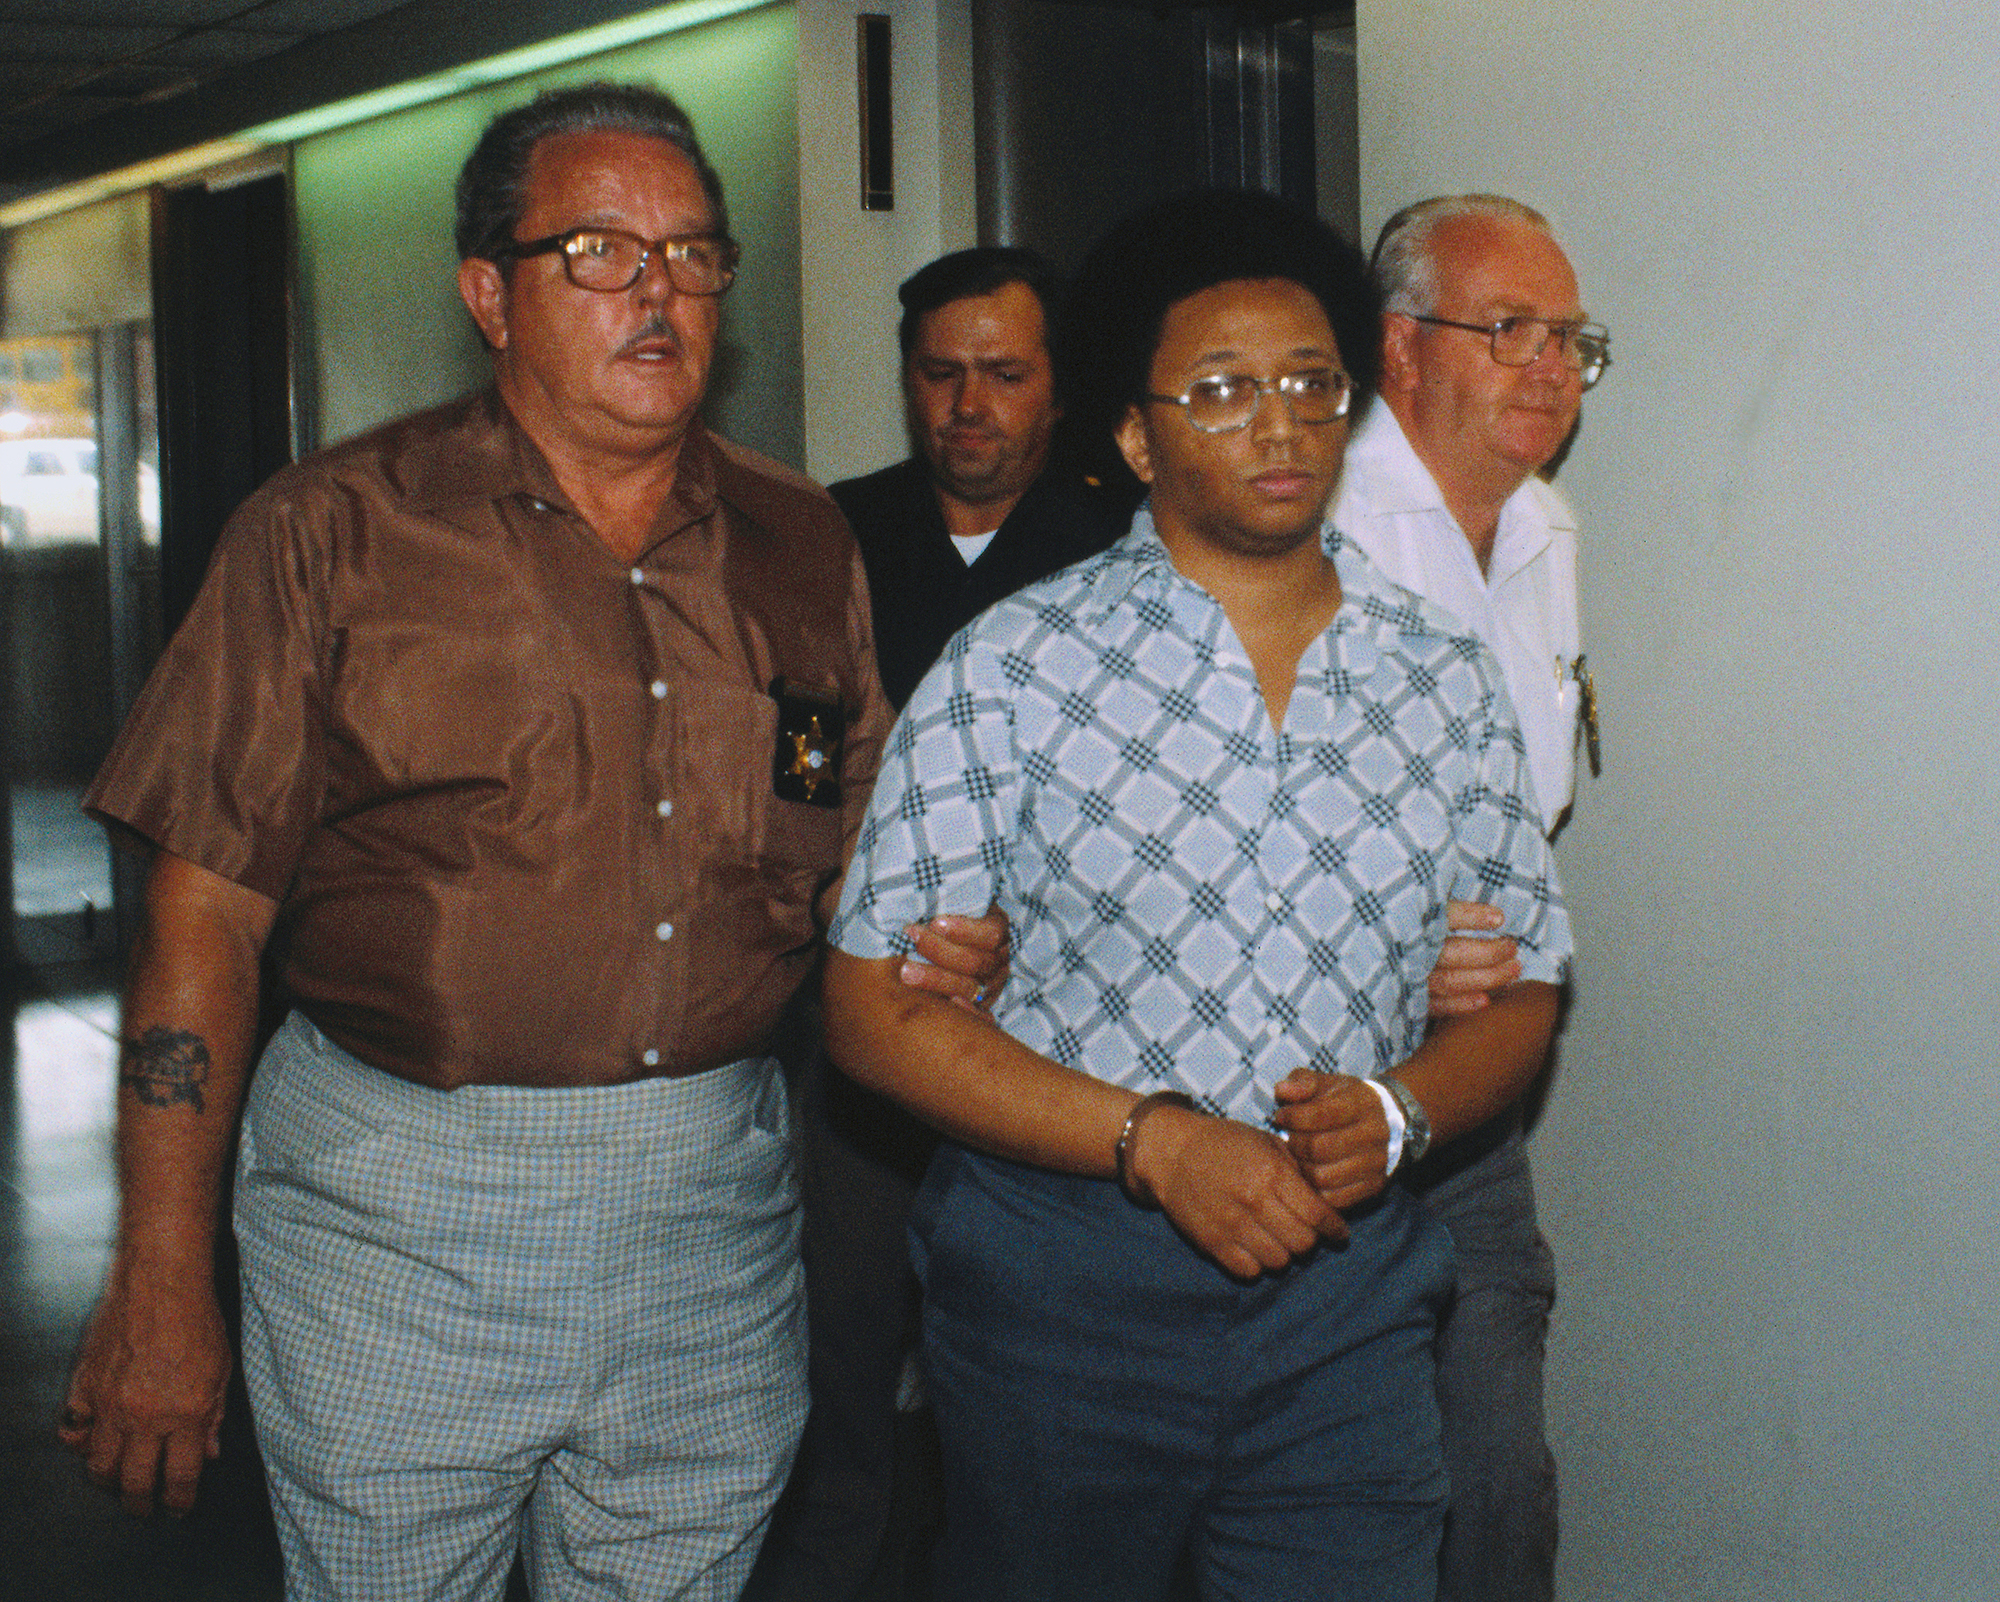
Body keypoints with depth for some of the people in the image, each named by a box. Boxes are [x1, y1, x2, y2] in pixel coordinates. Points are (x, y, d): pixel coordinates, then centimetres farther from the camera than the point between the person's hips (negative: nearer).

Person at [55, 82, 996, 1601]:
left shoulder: (799, 545, 8)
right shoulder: (334, 532, -3)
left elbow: (860, 844, 19)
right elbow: (207, 907, -6)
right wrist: (162, 1285, -9)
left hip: (718, 1209, 4)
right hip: (399, 1208, -3)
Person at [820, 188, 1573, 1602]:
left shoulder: (1450, 688, 5)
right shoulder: (1015, 669, -6)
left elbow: (1522, 992, 11)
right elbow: (876, 1008, -8)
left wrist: (1395, 1112, -10)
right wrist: (1152, 1139, -17)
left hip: (1348, 1300, 2)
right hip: (1061, 1293, -2)